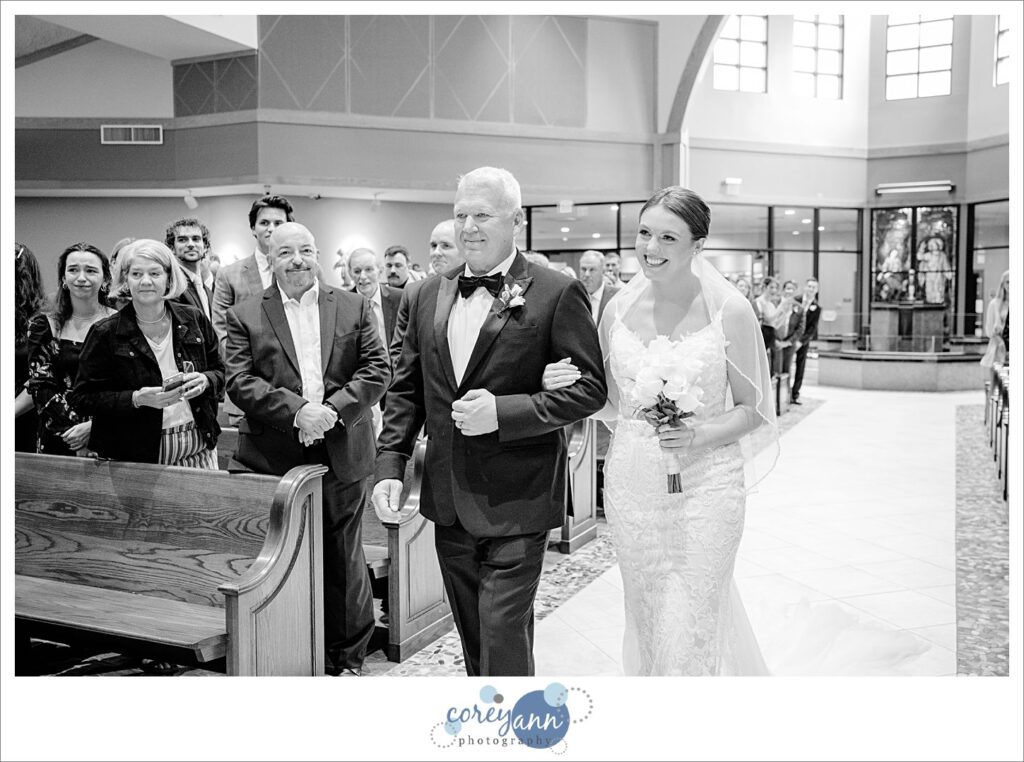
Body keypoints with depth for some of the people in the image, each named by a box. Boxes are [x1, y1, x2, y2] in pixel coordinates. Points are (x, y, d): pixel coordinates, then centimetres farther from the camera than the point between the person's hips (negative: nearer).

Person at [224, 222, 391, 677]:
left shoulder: (354, 307, 7)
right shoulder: (245, 316, 4)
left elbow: (377, 370, 0)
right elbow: (240, 382, -5)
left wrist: (333, 409, -14)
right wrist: (296, 409, -18)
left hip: (342, 458, 1)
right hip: (275, 461, 0)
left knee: (344, 563, 11)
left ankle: (348, 659, 27)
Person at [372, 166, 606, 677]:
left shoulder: (557, 294, -9)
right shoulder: (428, 295, 8)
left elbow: (592, 386, -11)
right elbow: (406, 389, 12)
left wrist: (504, 411, -20)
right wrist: (390, 463, 1)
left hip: (516, 502, -6)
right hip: (448, 501, 6)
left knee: (503, 632, -3)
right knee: (473, 635, 19)